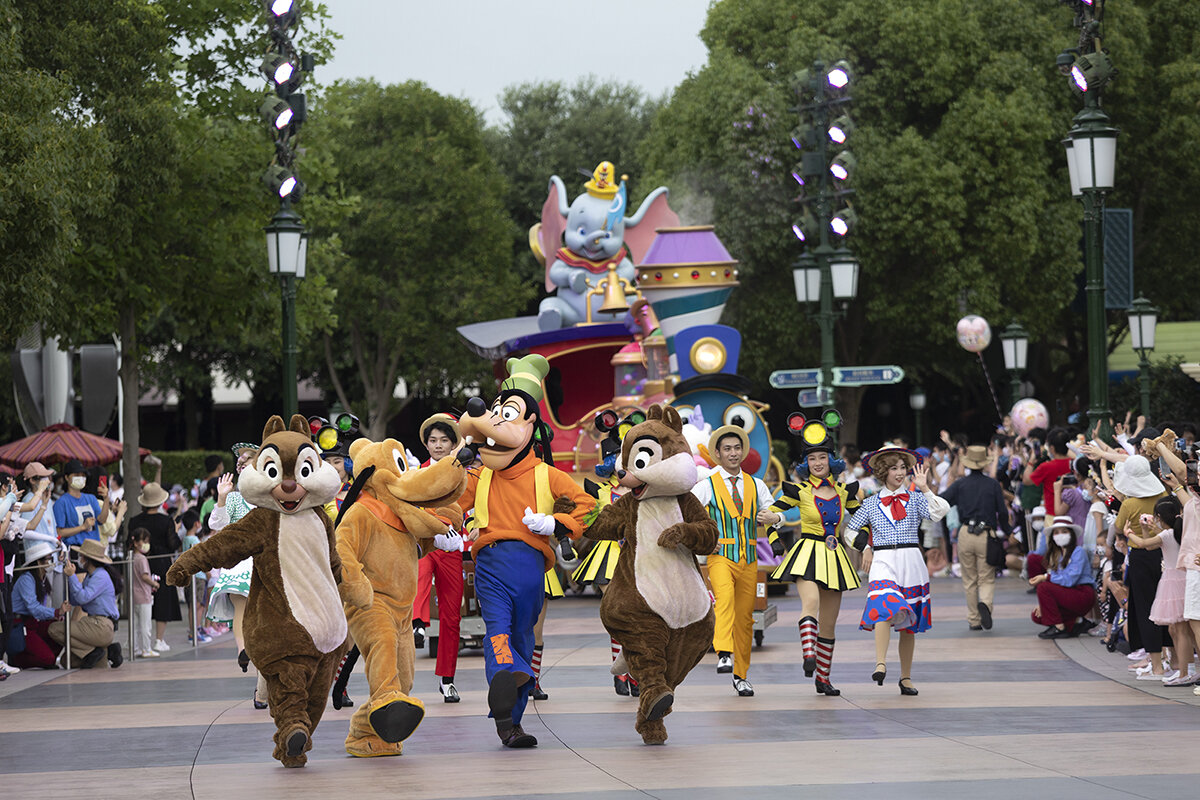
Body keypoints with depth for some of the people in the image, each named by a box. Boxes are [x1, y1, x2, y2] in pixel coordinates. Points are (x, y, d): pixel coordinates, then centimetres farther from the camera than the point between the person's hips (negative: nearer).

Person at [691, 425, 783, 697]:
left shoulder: (756, 485, 13)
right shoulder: (706, 486, 2)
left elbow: (775, 515, 18)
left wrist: (773, 518, -6)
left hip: (748, 559, 4)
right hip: (720, 557, -4)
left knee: (745, 618, 5)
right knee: (725, 596, -33)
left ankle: (741, 676, 15)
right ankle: (724, 654, -44)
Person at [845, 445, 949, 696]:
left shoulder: (915, 499, 7)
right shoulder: (871, 503, 10)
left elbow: (940, 512, -11)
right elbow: (850, 530, 21)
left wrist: (924, 489, -15)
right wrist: (865, 548, 10)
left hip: (911, 564, 1)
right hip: (882, 562, -1)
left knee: (909, 623, 6)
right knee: (885, 609, -26)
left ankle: (906, 677, 15)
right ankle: (880, 665, -34)